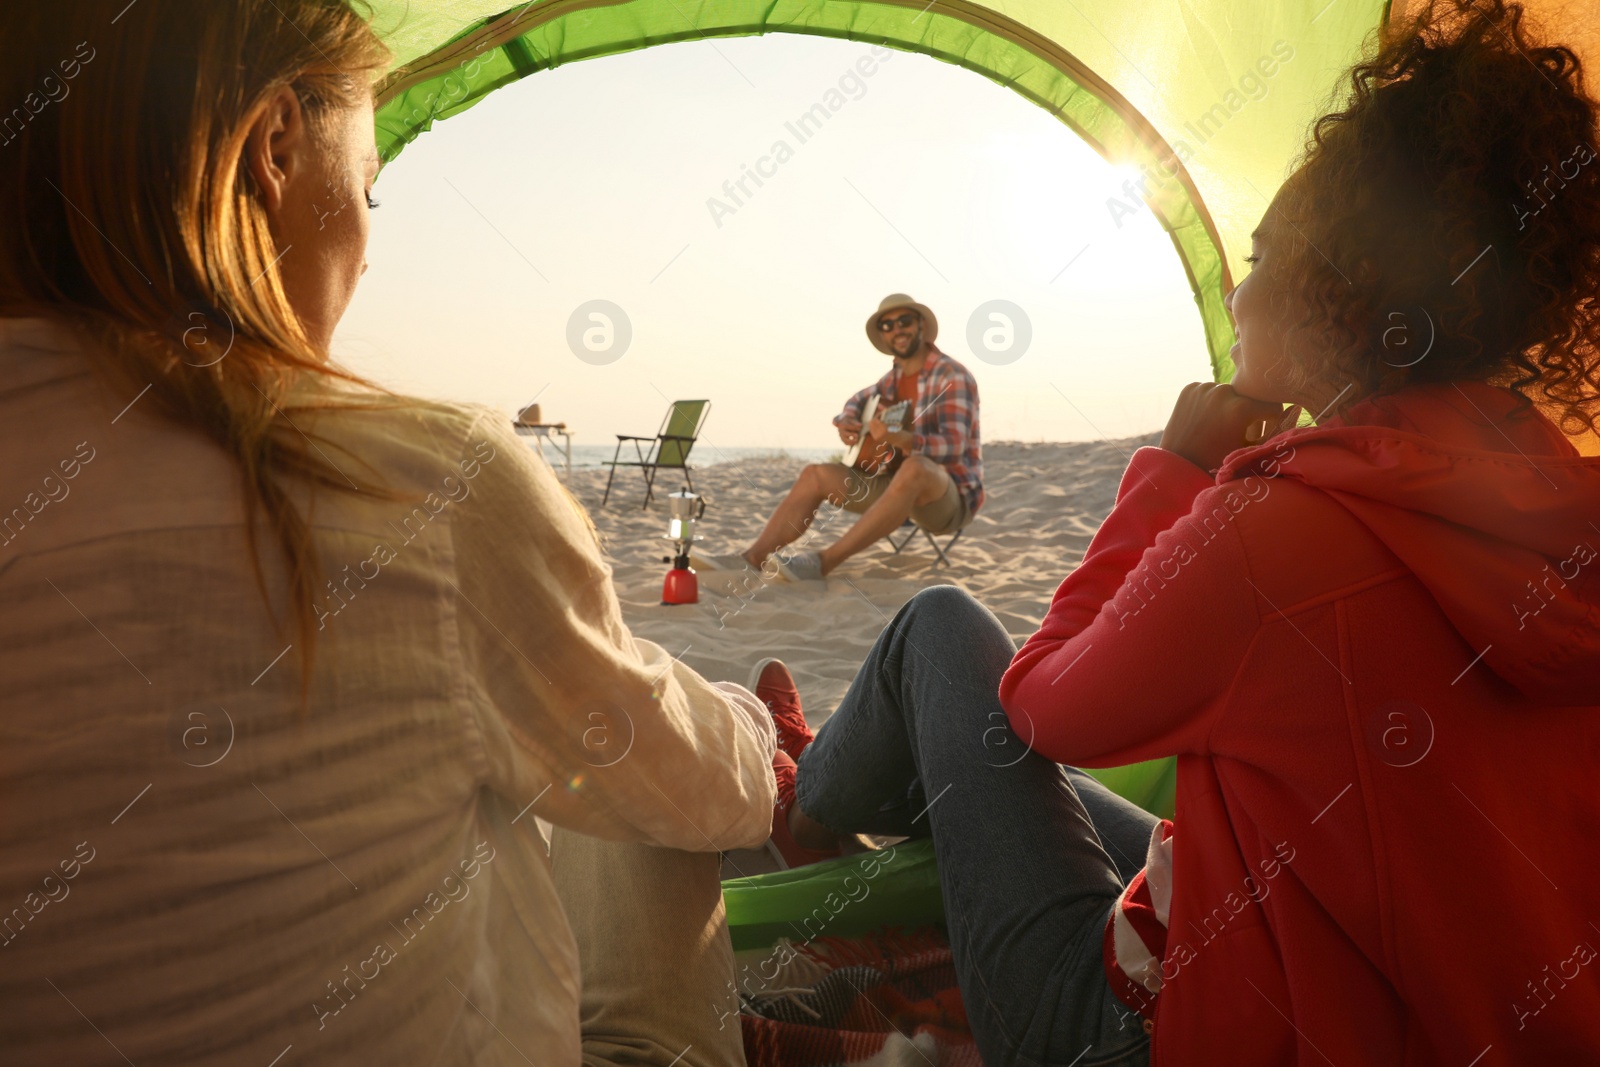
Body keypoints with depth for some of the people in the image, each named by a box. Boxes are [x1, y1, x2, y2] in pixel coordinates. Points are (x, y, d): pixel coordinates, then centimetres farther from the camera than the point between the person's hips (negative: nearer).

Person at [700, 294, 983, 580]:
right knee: (816, 474, -4)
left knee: (915, 468, -41)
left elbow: (954, 446, -27)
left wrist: (897, 438, -45)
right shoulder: (895, 377, 9)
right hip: (903, 489, 7)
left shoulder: (953, 376, -14)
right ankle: (753, 559, -15)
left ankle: (824, 562, -41)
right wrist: (846, 422, 2)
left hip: (953, 498, -7)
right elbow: (857, 401, 27)